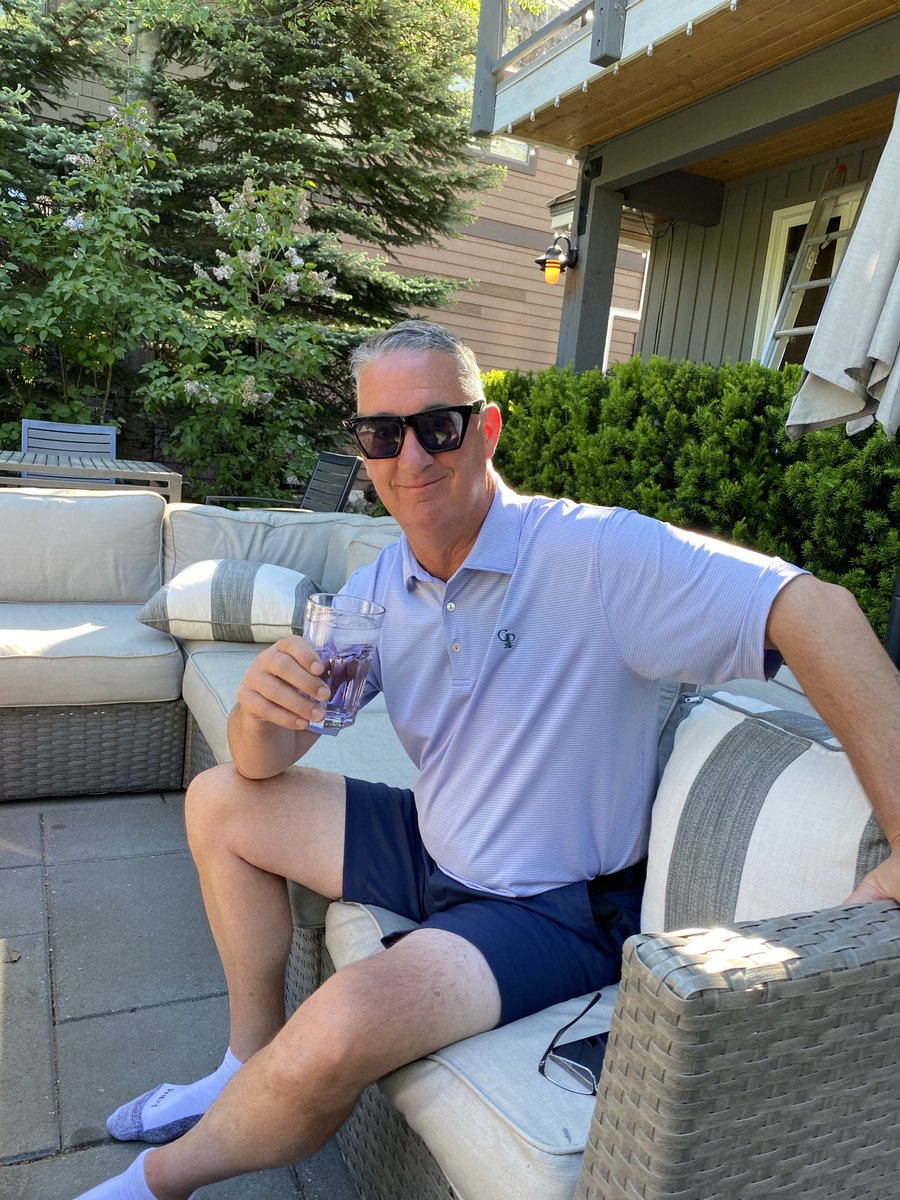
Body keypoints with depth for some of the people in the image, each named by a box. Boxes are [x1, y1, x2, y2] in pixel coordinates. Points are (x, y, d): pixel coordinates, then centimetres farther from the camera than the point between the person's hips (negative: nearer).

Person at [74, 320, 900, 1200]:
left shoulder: (592, 552, -25)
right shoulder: (377, 588, -4)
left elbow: (816, 612, -31)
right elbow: (265, 763, -2)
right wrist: (262, 708, -26)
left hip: (556, 908, -7)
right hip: (434, 848, 7)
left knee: (340, 1029, -30)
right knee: (220, 805, 10)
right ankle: (254, 1063, 23)